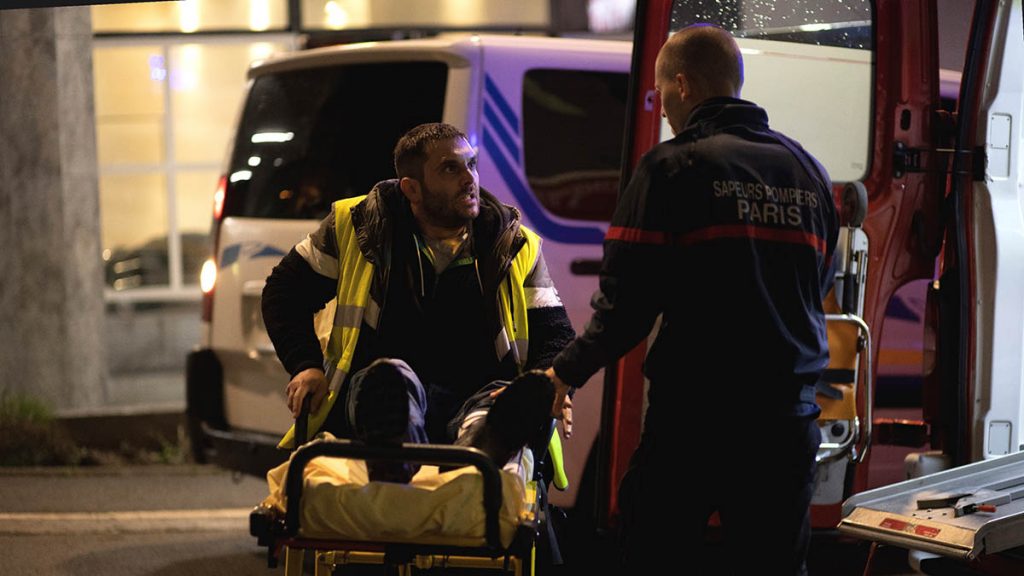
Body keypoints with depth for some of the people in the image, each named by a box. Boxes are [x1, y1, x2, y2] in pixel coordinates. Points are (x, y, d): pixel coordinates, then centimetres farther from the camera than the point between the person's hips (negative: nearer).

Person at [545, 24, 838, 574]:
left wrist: (566, 373, 3)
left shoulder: (672, 167, -7)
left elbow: (627, 302, -10)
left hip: (694, 410, -5)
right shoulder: (808, 171, 11)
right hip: (788, 412, 5)